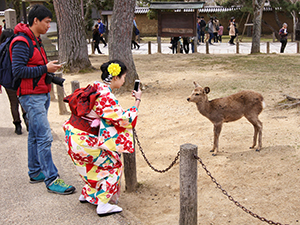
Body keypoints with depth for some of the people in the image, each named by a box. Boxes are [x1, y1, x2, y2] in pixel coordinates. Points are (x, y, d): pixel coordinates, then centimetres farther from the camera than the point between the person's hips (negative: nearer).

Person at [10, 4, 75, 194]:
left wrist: (50, 68, 7)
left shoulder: (36, 40, 16)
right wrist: (45, 68, -20)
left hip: (42, 95, 10)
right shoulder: (21, 42, -16)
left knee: (35, 135, 16)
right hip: (31, 97, -10)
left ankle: (35, 172, 26)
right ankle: (51, 180, -6)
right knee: (44, 137, -11)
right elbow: (18, 71, -22)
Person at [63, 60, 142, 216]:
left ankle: (87, 194, 37)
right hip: (82, 141, -9)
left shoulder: (96, 87, 8)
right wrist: (137, 101, -5)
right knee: (114, 164, 4)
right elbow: (125, 120, -16)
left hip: (73, 136, 9)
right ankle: (103, 205, 5)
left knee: (97, 163, 27)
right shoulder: (105, 96, -21)